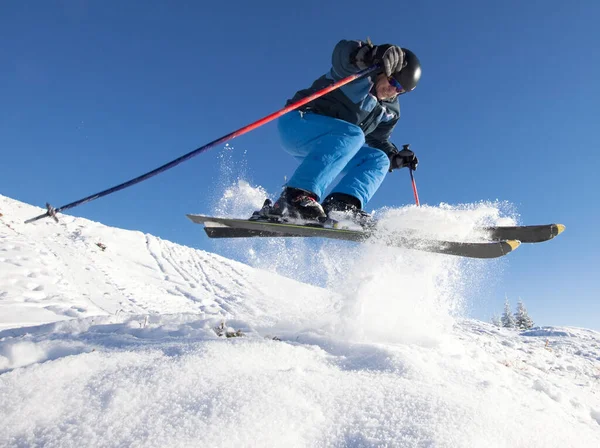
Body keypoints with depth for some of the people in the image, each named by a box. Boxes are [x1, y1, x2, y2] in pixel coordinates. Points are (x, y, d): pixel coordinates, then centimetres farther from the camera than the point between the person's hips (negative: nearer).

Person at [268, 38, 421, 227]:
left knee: (377, 159, -3)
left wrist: (396, 157, 2)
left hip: (325, 146, 8)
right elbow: (343, 52, -30)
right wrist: (376, 55, -48)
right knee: (352, 134, -33)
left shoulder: (390, 111, 13)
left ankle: (342, 206, -27)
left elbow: (378, 141, 21)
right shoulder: (357, 70, -9)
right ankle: (295, 197, -45)